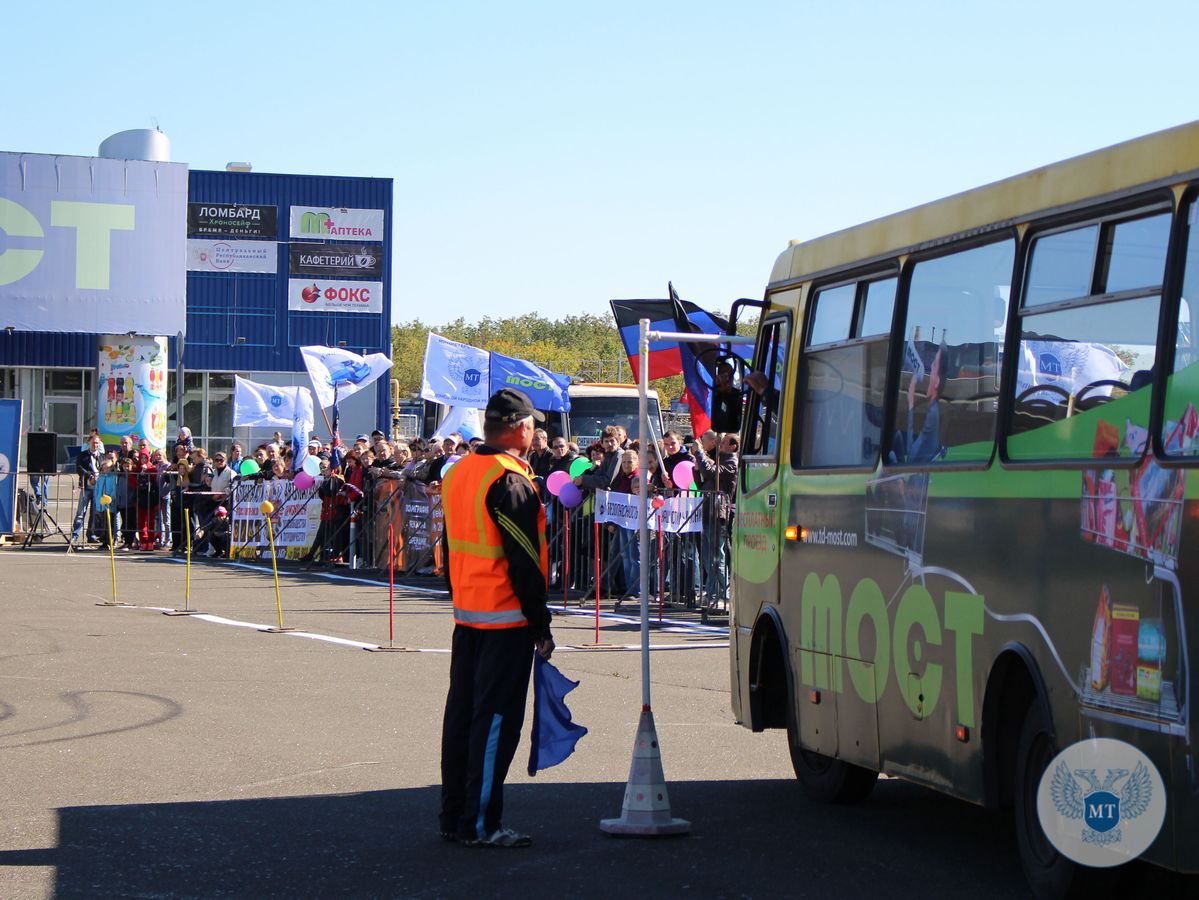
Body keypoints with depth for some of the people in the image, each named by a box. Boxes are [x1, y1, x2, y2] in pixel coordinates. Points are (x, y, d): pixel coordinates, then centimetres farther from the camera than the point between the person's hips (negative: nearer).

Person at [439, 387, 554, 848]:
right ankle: (480, 823, -3)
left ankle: (453, 815, 19)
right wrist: (541, 625, -13)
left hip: (465, 615, 9)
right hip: (506, 620, -9)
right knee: (496, 718, -5)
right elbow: (525, 562, -18)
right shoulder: (511, 481, -17)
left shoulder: (457, 473, 11)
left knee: (463, 712, 13)